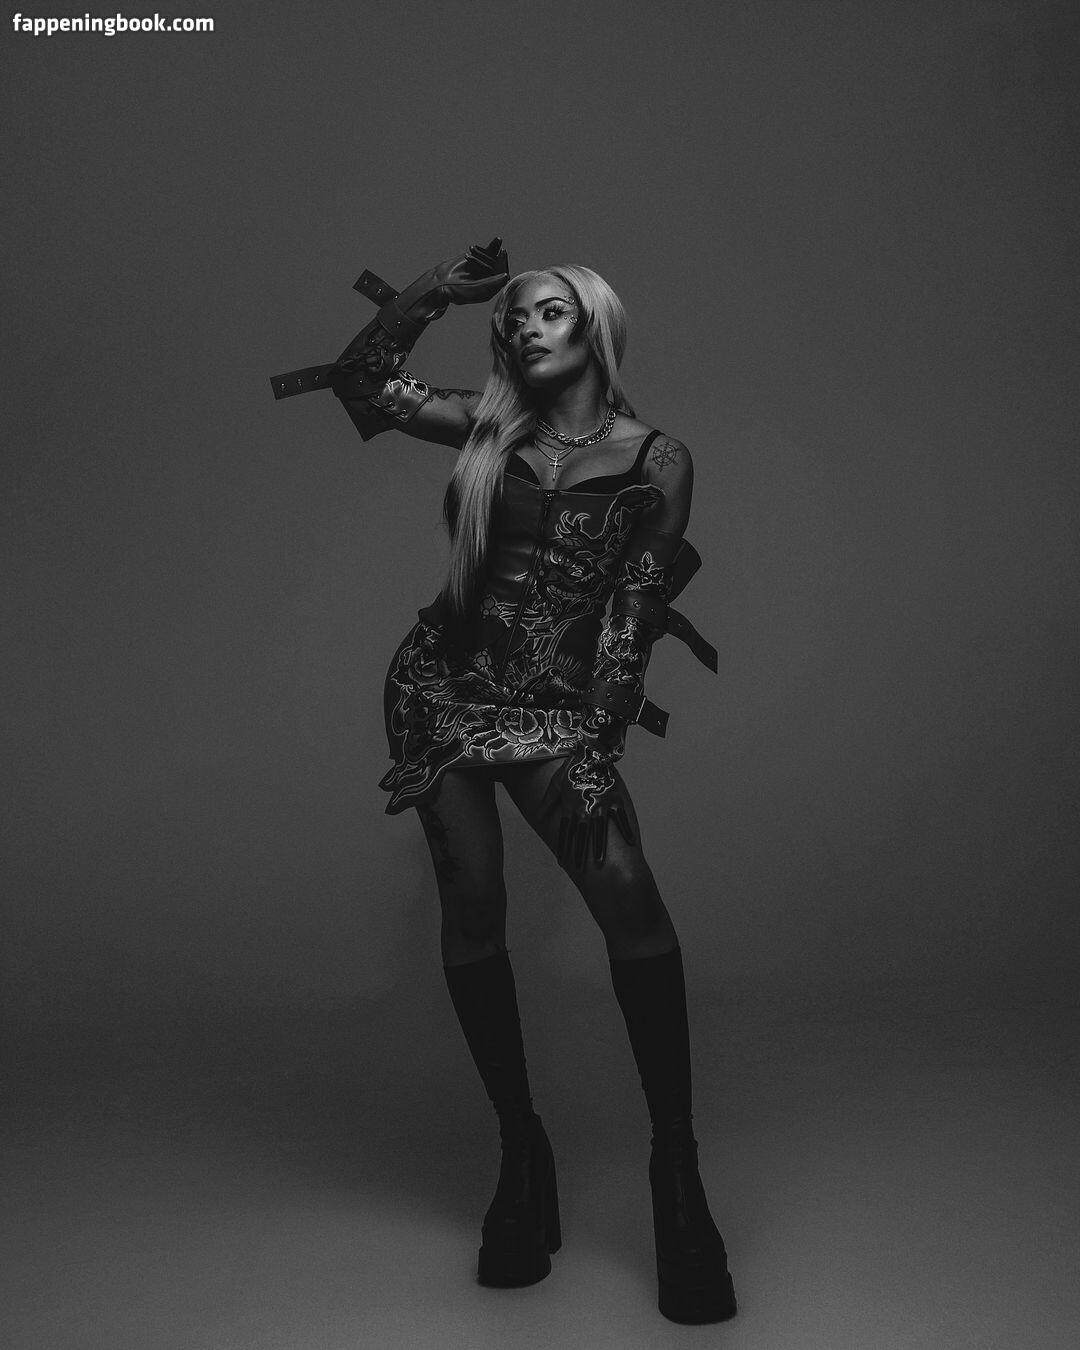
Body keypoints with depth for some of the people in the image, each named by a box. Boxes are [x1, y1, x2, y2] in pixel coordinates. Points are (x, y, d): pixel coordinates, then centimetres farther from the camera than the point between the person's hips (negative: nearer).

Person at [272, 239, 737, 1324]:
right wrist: (436, 290, 6)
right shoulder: (490, 430, 10)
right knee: (473, 904, -4)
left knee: (630, 899, -20)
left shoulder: (655, 459, 1)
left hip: (554, 704, -3)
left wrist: (601, 737, -12)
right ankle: (521, 1150, 12)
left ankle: (676, 1167, -8)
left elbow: (638, 612, -4)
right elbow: (363, 382, 11)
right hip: (444, 686, 3)